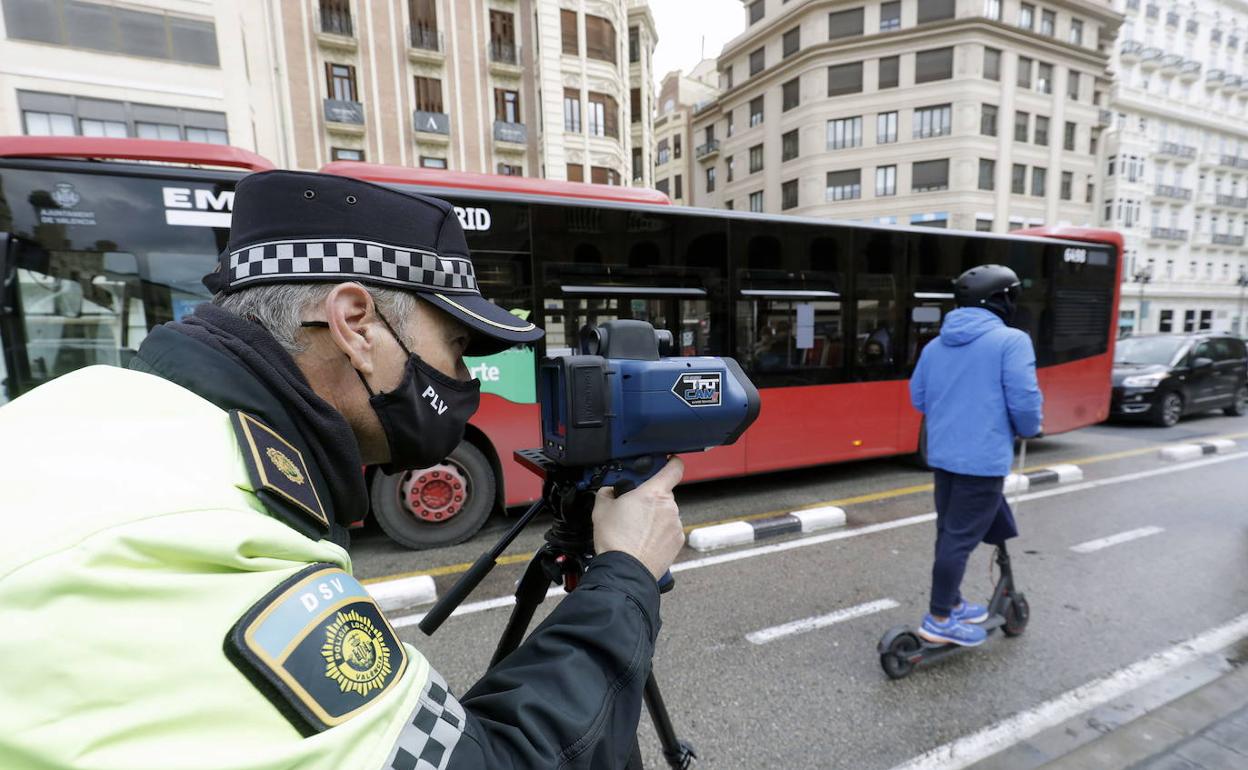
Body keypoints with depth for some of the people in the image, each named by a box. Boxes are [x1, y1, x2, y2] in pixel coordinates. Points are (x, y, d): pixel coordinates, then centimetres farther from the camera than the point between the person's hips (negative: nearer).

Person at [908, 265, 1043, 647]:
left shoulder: (935, 345, 10)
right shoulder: (1012, 340, -9)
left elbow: (918, 399, 14)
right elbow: (1024, 401, -14)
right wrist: (1029, 430, 7)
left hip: (942, 455, 6)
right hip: (984, 458, -6)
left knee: (949, 531, 18)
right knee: (961, 537, 0)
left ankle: (951, 603, 33)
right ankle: (939, 620, 9)